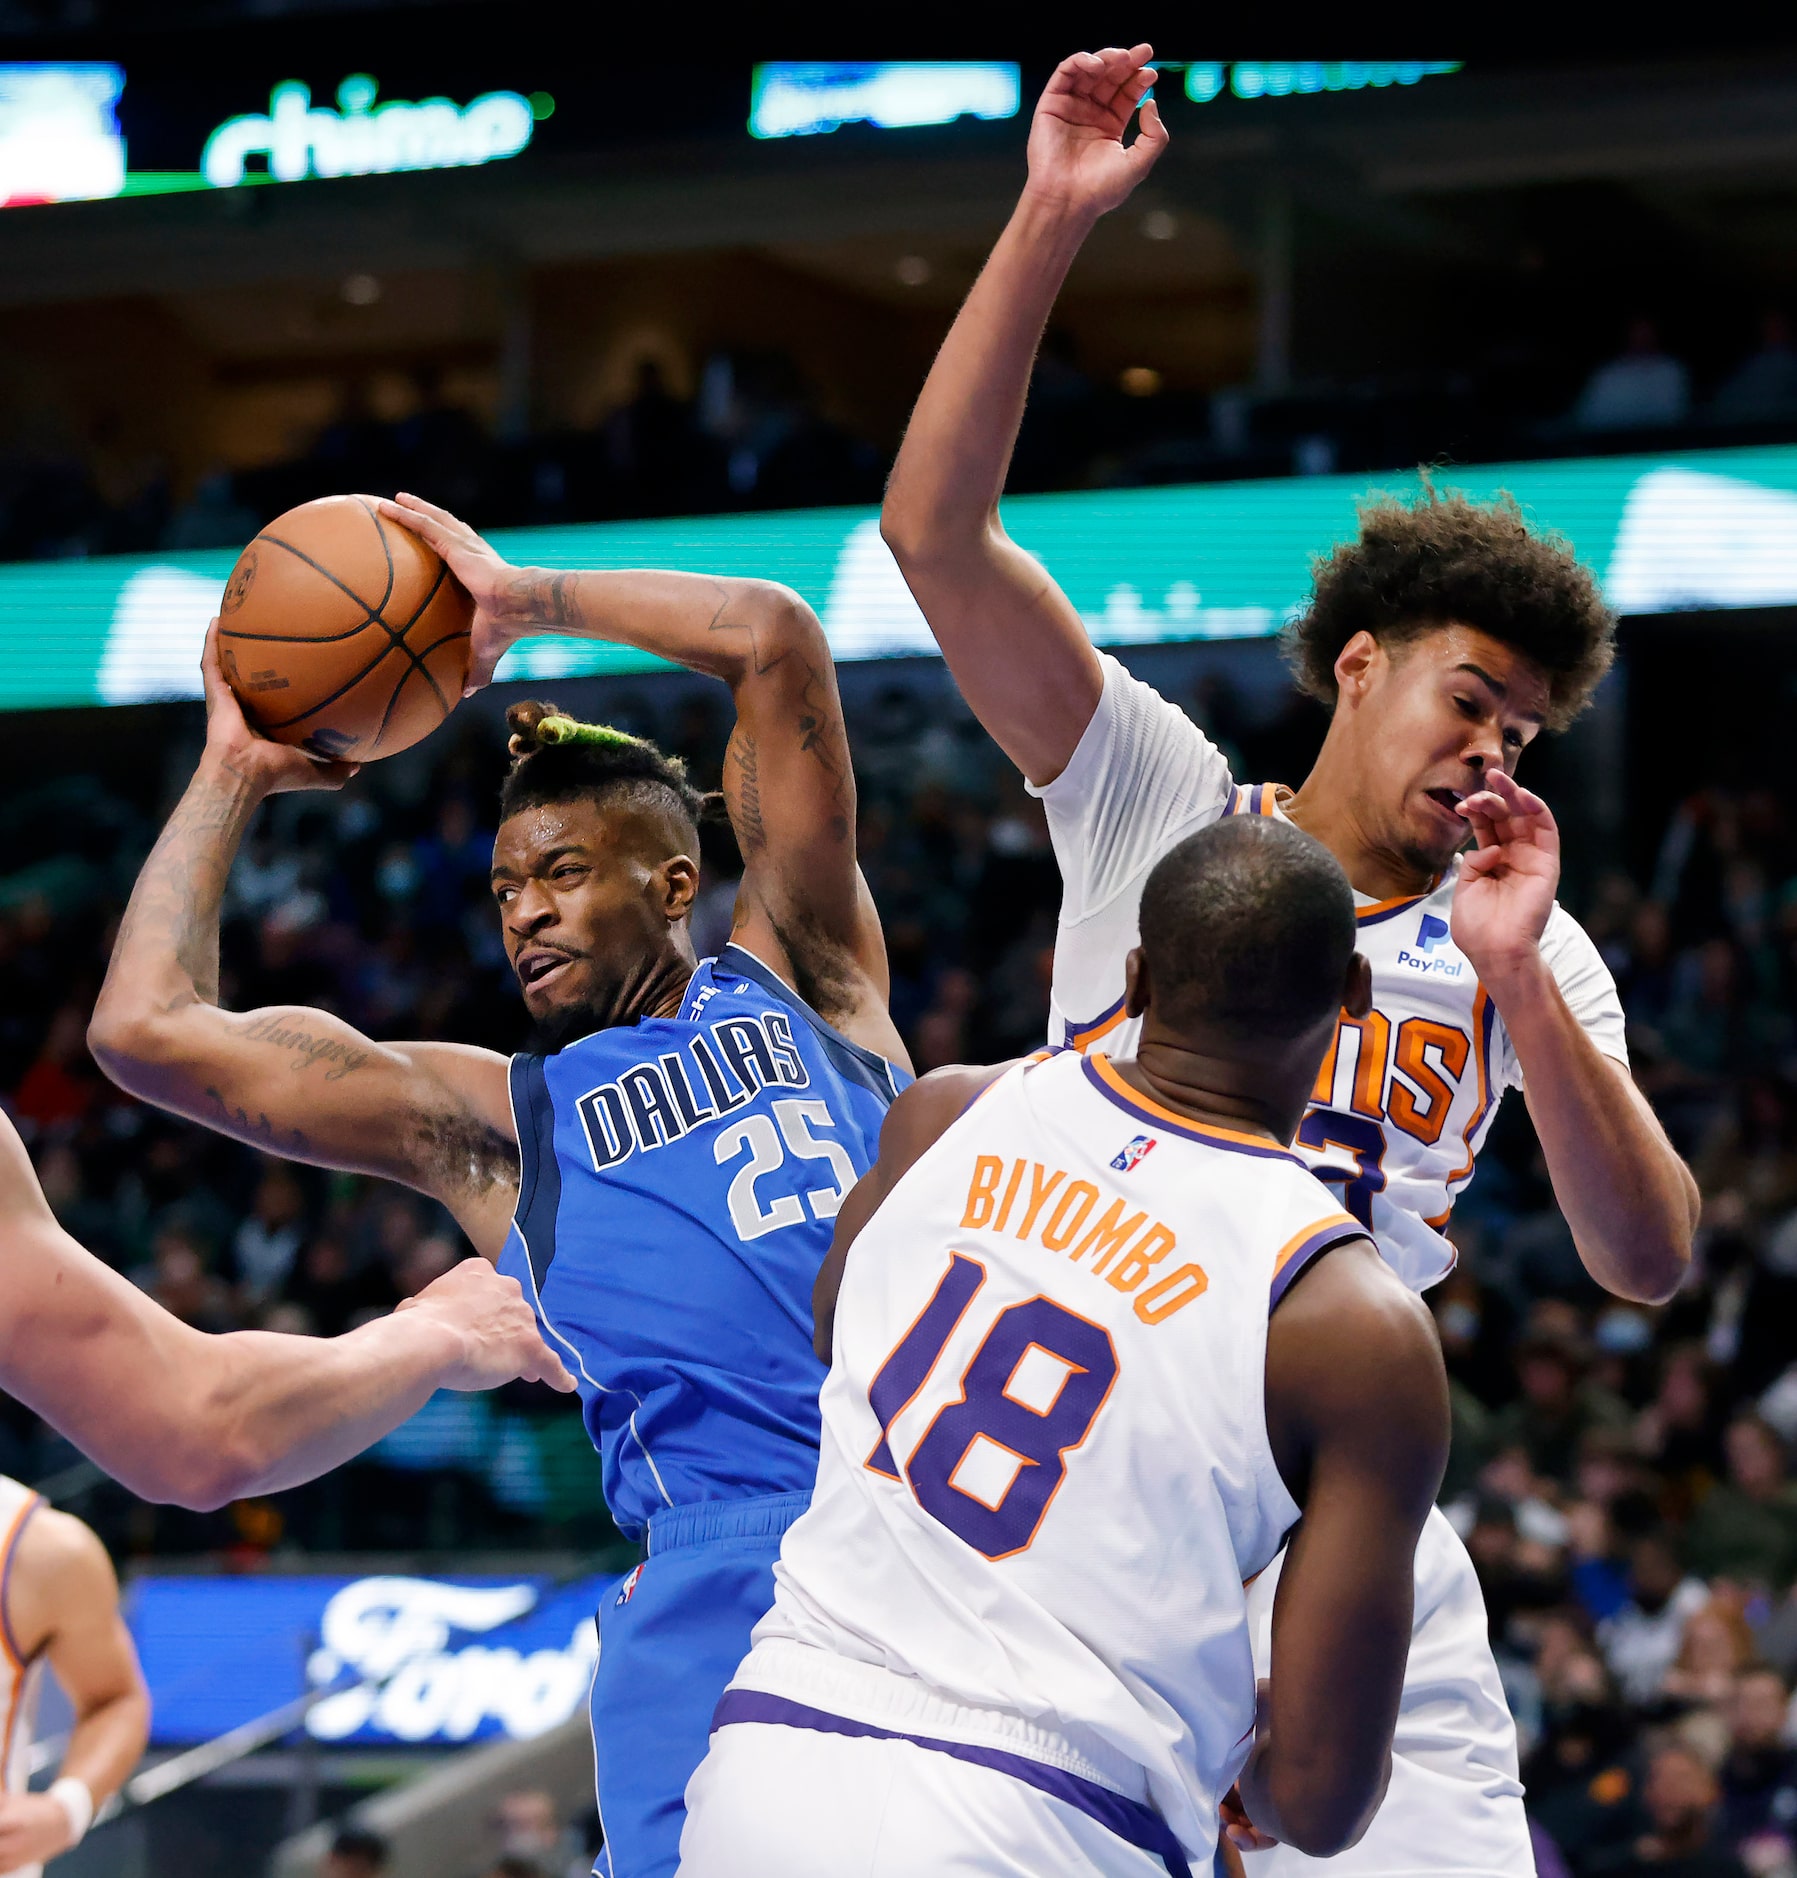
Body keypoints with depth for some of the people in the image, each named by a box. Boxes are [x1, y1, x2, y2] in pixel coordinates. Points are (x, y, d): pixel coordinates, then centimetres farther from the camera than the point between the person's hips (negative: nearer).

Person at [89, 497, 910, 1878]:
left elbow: (777, 640, 14)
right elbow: (146, 1027, 15)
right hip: (727, 1571, 0)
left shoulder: (800, 977, 20)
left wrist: (523, 597, 20)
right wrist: (233, 777, 25)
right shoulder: (490, 1123, 20)